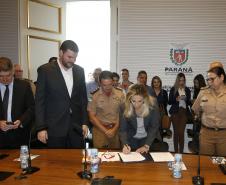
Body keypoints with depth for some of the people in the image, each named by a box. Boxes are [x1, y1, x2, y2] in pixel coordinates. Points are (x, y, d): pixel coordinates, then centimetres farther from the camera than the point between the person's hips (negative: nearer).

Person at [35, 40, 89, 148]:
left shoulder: (79, 71, 7)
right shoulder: (45, 70, -5)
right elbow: (39, 101, -6)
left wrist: (84, 122, 8)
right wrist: (41, 128, -9)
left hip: (76, 127, 4)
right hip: (55, 127, -3)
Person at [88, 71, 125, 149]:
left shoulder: (120, 94, -1)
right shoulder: (94, 96, -6)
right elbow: (92, 116, -4)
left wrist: (114, 129, -8)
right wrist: (105, 131, -10)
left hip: (116, 128, 1)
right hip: (100, 129, -1)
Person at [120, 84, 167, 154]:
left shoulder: (152, 104, -21)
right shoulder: (125, 107, -19)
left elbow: (154, 127, -16)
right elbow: (123, 129, -15)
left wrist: (146, 146, -25)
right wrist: (125, 145, -33)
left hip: (149, 138, 1)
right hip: (131, 139, 0)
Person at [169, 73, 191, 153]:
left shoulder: (187, 90, 9)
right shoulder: (173, 89, 2)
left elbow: (189, 102, 11)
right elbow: (169, 102, 1)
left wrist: (186, 99, -10)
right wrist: (176, 99, -16)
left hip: (184, 112, 1)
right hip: (175, 112, -1)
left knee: (181, 132, -3)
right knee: (176, 132, 2)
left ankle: (181, 151, 3)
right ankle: (176, 151, 8)